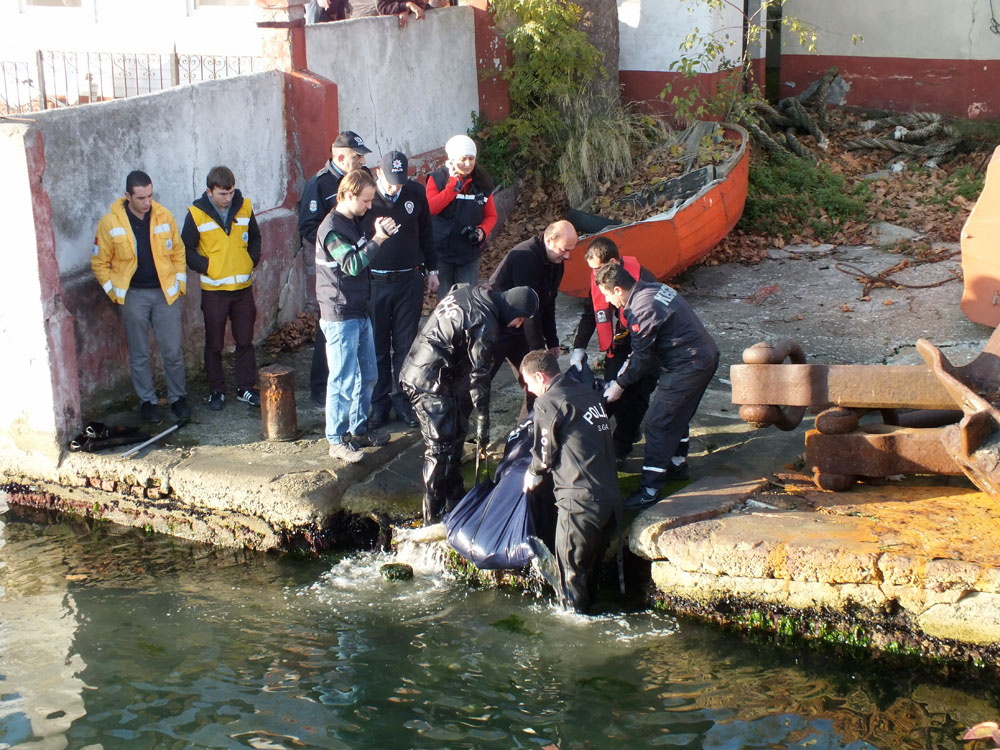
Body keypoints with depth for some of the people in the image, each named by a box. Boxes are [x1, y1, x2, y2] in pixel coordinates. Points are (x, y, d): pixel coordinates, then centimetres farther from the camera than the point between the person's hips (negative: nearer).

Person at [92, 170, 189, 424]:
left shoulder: (164, 216, -2)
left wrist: (180, 283, 6)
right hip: (133, 296, -1)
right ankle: (147, 401, 22)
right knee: (139, 355, 8)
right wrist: (114, 293, -2)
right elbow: (99, 262, 1)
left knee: (173, 351, 3)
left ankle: (178, 398, 20)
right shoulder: (110, 223, -8)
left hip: (165, 293, 1)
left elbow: (178, 252, 11)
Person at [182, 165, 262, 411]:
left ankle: (246, 388, 21)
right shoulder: (196, 213, -9)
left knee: (245, 341, 10)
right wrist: (207, 267, -11)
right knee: (214, 344, 7)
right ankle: (216, 391, 19)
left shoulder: (244, 207, 0)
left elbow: (254, 237, 15)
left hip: (243, 287, 3)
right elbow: (187, 249, -2)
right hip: (214, 289, -3)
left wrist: (252, 262, 2)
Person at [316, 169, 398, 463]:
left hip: (360, 312, 10)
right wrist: (378, 238, -27)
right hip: (340, 317, -9)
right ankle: (337, 441, 6)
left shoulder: (355, 223, 13)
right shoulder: (331, 228, -17)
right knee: (343, 381, -3)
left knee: (368, 375, 16)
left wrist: (378, 235, 6)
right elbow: (353, 264, -28)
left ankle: (358, 428, 30)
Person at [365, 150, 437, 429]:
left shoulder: (416, 193, -1)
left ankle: (403, 401, 20)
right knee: (378, 347, 7)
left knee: (405, 346, 9)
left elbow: (425, 233, 12)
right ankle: (379, 404, 18)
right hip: (374, 282, -2)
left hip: (409, 281, 2)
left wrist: (431, 270, 15)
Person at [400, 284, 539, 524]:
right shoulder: (485, 323, -18)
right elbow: (479, 376, -15)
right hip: (430, 381, -10)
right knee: (441, 447, -4)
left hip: (415, 368, 10)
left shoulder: (466, 292, 7)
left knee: (456, 432, 18)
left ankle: (453, 495, 30)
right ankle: (434, 514, 3)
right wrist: (483, 423, -8)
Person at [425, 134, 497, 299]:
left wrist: (482, 231, -12)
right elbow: (430, 208, -20)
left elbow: (491, 216, 9)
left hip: (470, 254, 2)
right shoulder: (437, 179, -5)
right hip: (442, 253, -2)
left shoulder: (482, 183, 4)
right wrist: (454, 185, -23)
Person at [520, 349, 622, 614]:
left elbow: (545, 455, -2)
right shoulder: (590, 395, 14)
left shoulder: (548, 403, -7)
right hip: (612, 499, 7)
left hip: (580, 501, -7)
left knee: (570, 571, 6)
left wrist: (532, 474, 21)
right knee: (591, 568, 19)